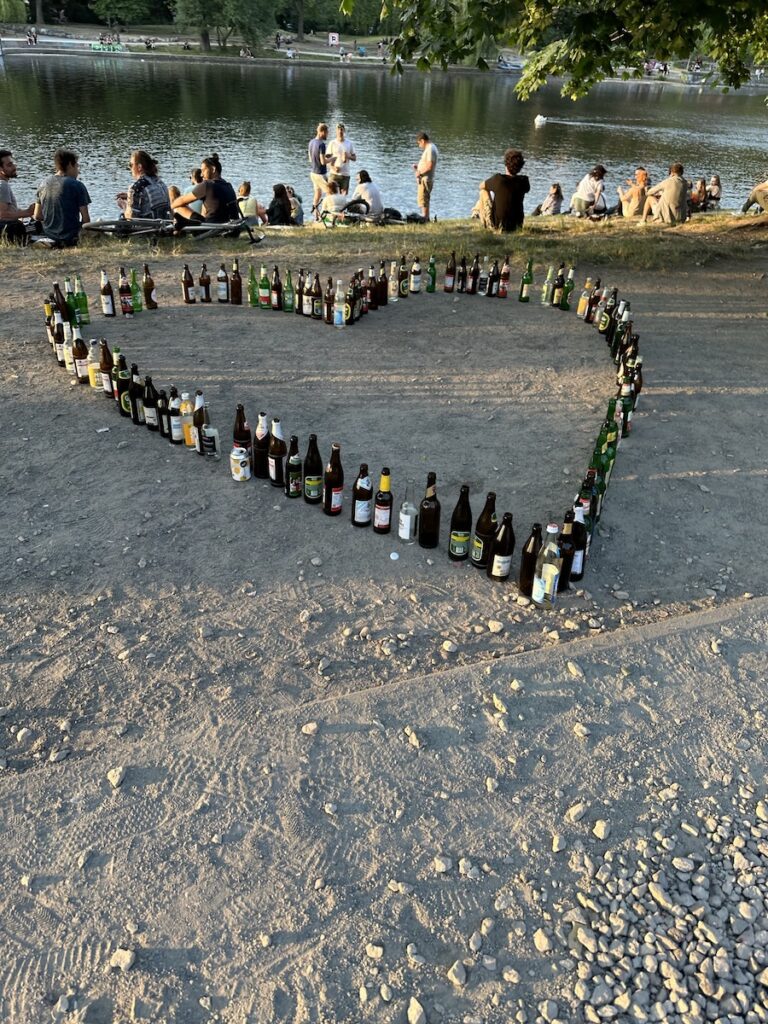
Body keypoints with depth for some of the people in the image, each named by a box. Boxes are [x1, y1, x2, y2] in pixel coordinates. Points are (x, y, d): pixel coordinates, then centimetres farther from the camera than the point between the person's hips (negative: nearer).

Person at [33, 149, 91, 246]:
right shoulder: (77, 185, -7)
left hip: (49, 236, 7)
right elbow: (86, 218, -10)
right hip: (71, 238, -7)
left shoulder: (44, 184, 9)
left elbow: (37, 216, 10)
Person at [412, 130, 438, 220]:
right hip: (424, 179, 11)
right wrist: (417, 166, 13)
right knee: (425, 199, 17)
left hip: (425, 179, -11)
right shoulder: (430, 148, 15)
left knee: (422, 200, -9)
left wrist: (420, 172, -15)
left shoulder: (430, 149, -17)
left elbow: (429, 166, -24)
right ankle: (426, 218, 25)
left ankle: (425, 219, -7)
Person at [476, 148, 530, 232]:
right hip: (516, 227, 3)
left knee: (484, 190, 13)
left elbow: (481, 186, 3)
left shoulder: (498, 179, -17)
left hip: (497, 227, -3)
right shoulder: (524, 180, -8)